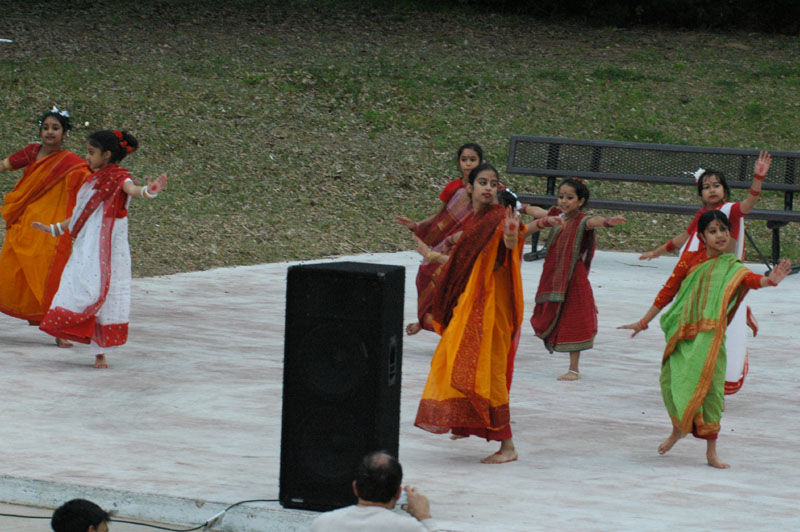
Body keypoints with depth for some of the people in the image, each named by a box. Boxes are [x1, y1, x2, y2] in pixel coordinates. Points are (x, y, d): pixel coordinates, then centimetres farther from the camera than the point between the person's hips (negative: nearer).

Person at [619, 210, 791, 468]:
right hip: (680, 335, 1)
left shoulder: (733, 268, 2)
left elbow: (751, 279, -20)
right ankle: (678, 429, 28)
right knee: (672, 382, -3)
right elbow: (668, 290, 14)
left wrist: (770, 280, -44)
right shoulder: (691, 259, 6)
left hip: (709, 338, -1)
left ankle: (711, 451, 2)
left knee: (710, 388, -6)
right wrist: (643, 322, 20)